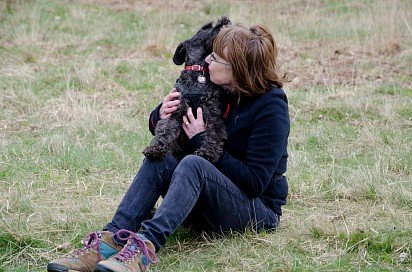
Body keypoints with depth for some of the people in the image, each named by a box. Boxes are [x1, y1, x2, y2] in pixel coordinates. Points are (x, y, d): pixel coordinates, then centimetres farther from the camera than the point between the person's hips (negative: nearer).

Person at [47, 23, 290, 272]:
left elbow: (255, 182, -20)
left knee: (193, 164, -33)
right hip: (206, 208, 6)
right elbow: (158, 128, 16)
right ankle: (111, 241, -35)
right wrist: (161, 116, -10)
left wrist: (202, 140, -20)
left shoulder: (270, 106, -16)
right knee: (158, 159, -20)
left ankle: (145, 246, -50)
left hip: (259, 210, -6)